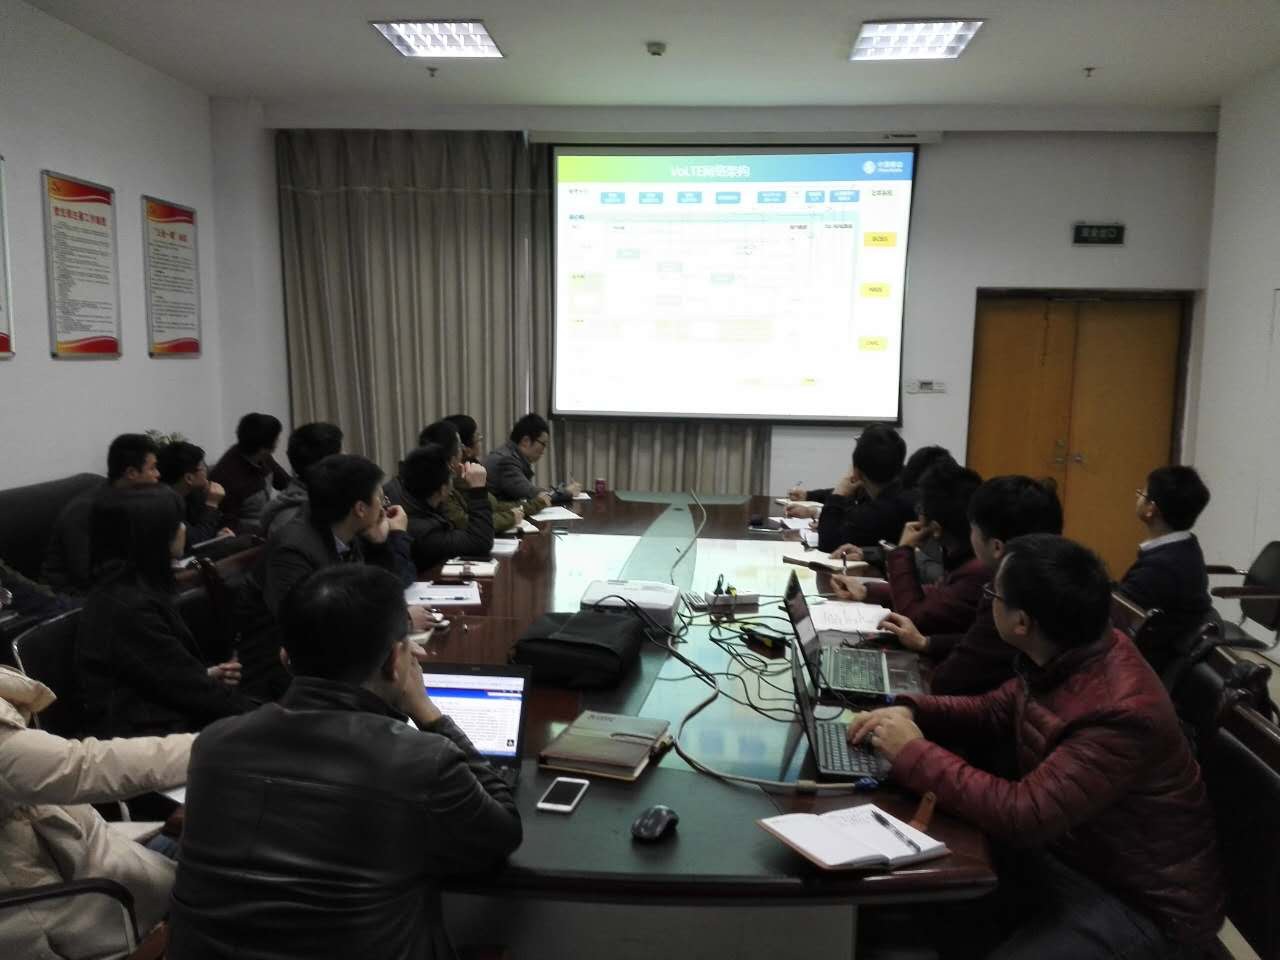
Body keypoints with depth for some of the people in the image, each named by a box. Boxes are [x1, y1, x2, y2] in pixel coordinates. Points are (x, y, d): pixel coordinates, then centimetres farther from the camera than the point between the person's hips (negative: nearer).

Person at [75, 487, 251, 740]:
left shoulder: (136, 586, 9)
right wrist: (256, 716, -11)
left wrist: (206, 674, 2)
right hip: (147, 733, -9)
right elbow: (183, 683, -17)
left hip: (161, 718, 9)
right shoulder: (128, 606, -20)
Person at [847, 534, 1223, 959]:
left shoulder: (1120, 713, -33)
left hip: (1140, 902, -7)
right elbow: (995, 710, 9)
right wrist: (910, 710, -7)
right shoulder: (1064, 659, -8)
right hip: (1068, 852, 7)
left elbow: (1023, 815, -34)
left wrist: (914, 755, -25)